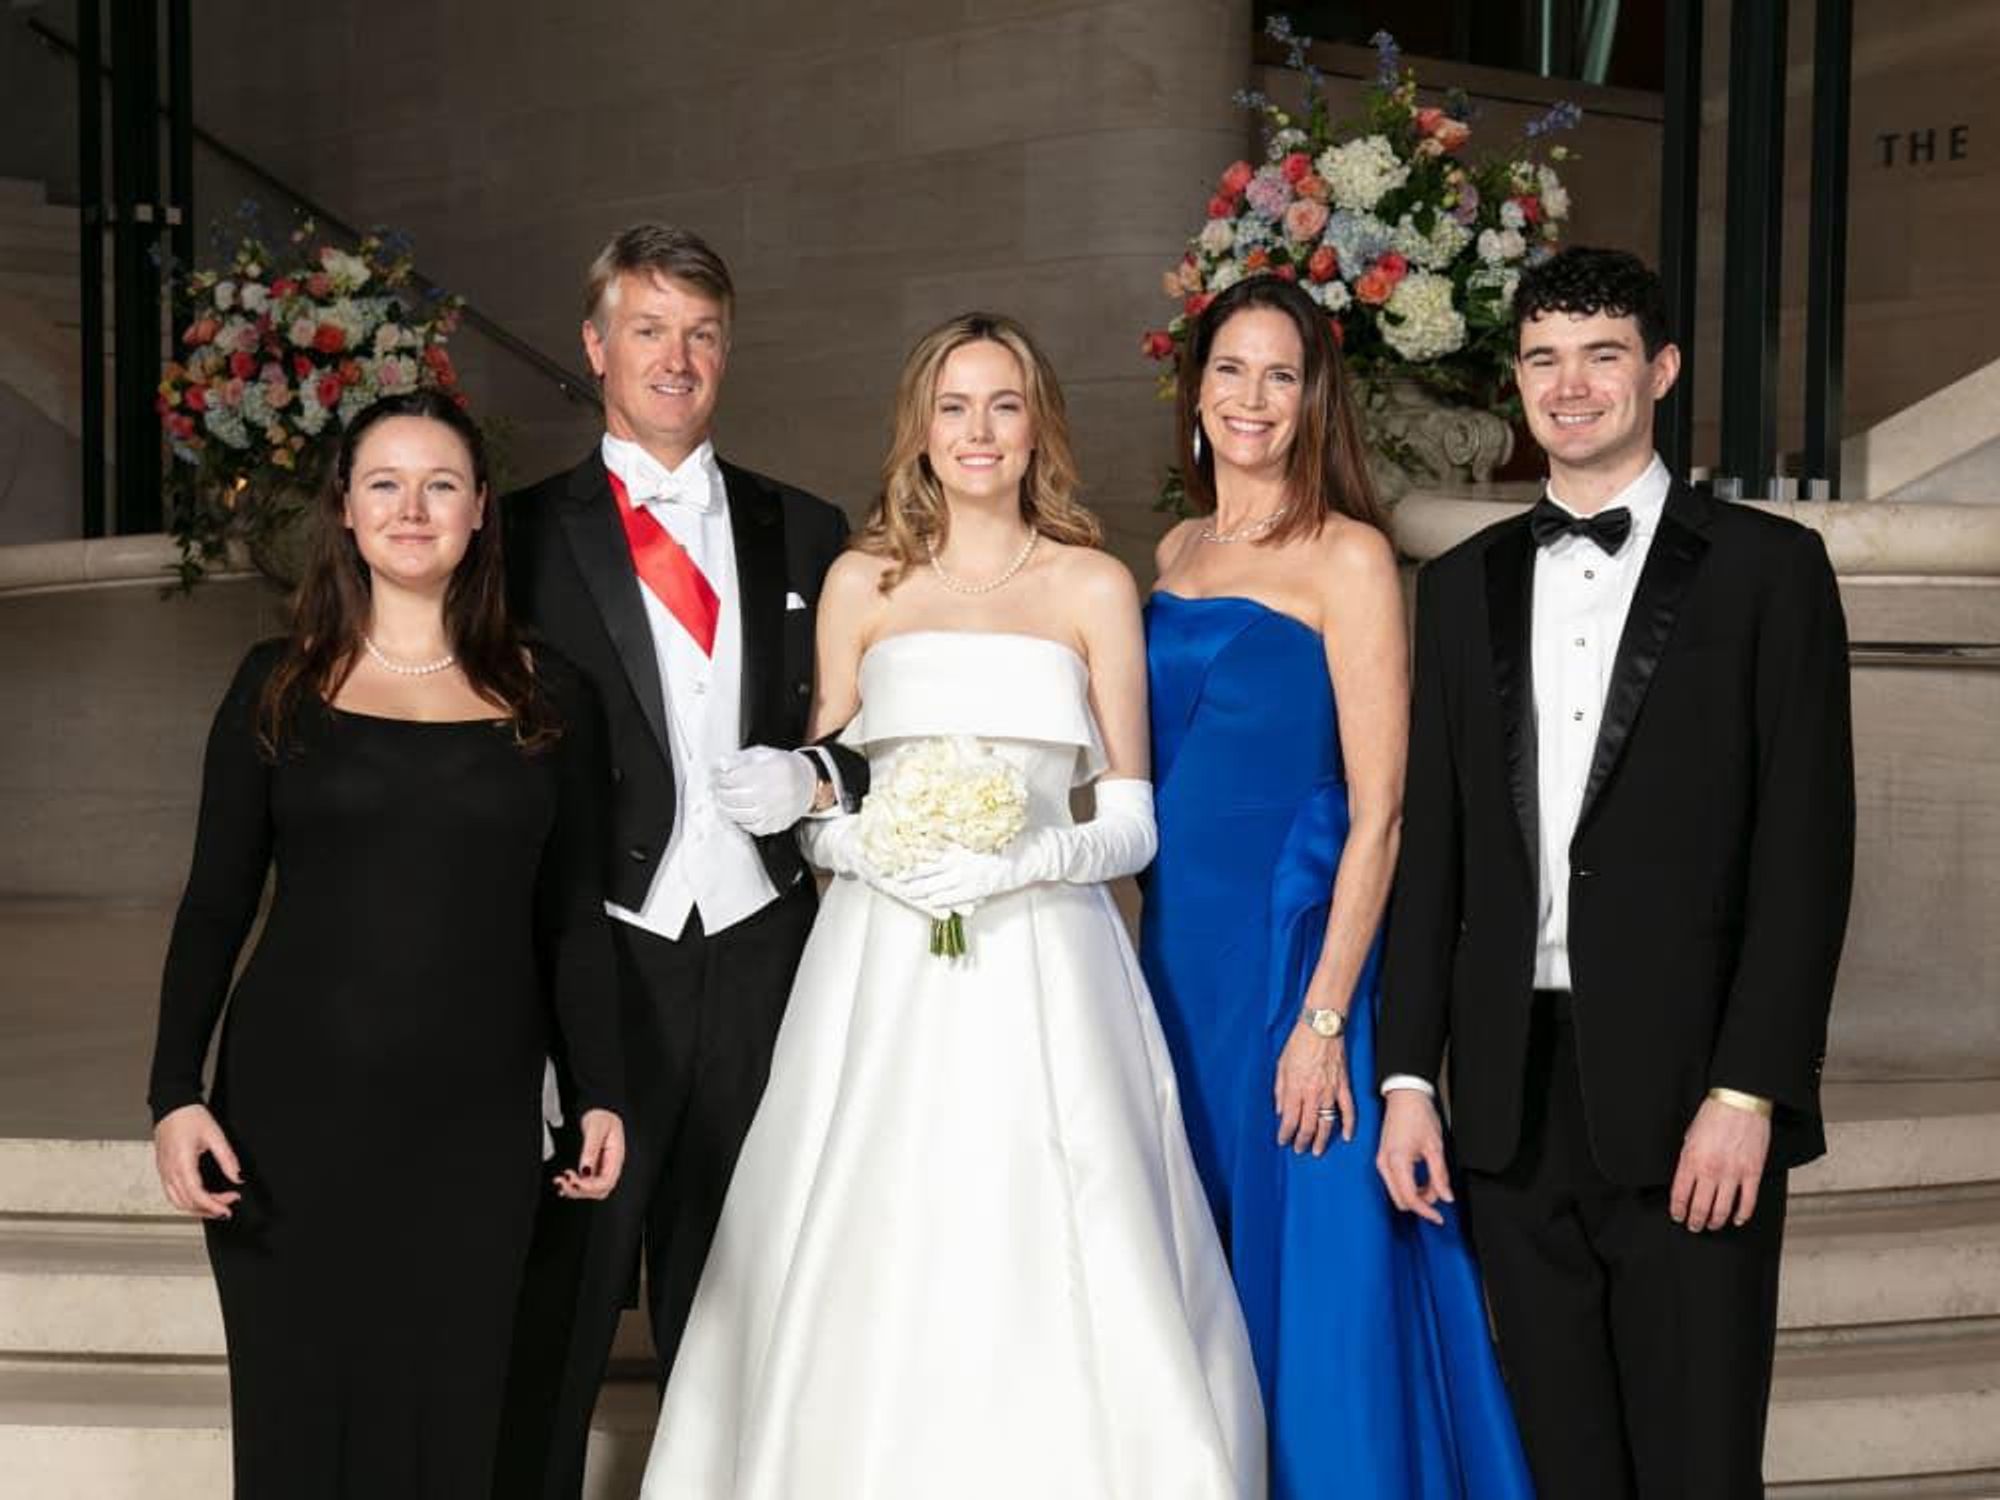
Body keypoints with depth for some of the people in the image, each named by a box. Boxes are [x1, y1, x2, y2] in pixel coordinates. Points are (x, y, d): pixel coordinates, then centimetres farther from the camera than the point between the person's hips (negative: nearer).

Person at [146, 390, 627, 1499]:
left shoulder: (547, 697, 6)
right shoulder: (279, 686, 5)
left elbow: (573, 917, 9)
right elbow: (214, 906, 4)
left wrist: (600, 1096, 4)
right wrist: (176, 1094, -5)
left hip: (476, 1121, 1)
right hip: (296, 1108, 0)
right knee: (299, 1411, 4)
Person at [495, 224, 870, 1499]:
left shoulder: (806, 533, 12)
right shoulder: (529, 532, 4)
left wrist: (818, 778, -5)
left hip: (760, 953, 3)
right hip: (601, 954, -2)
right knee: (557, 1315, 1)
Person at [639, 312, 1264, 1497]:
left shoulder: (1094, 587, 6)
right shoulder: (862, 582, 10)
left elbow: (1132, 821, 4)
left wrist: (1027, 858, -14)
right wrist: (868, 851, -10)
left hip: (1045, 975, -1)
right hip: (883, 973, 1)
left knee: (1054, 1274, -5)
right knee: (869, 1278, -2)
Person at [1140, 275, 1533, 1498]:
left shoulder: (1347, 557, -9)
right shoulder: (1180, 552, 11)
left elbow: (1377, 808, -13)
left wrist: (1323, 1018, -18)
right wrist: (1158, 965, 10)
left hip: (1301, 946, -6)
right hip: (1182, 951, 7)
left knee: (1313, 1282, 2)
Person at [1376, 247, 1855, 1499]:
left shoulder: (1766, 567, 1)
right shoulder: (1464, 585, 13)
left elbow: (1807, 847, -5)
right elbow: (1433, 848, 12)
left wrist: (1749, 1090, -12)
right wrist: (1409, 1073, 5)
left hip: (1686, 1092, -3)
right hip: (1513, 1100, 4)